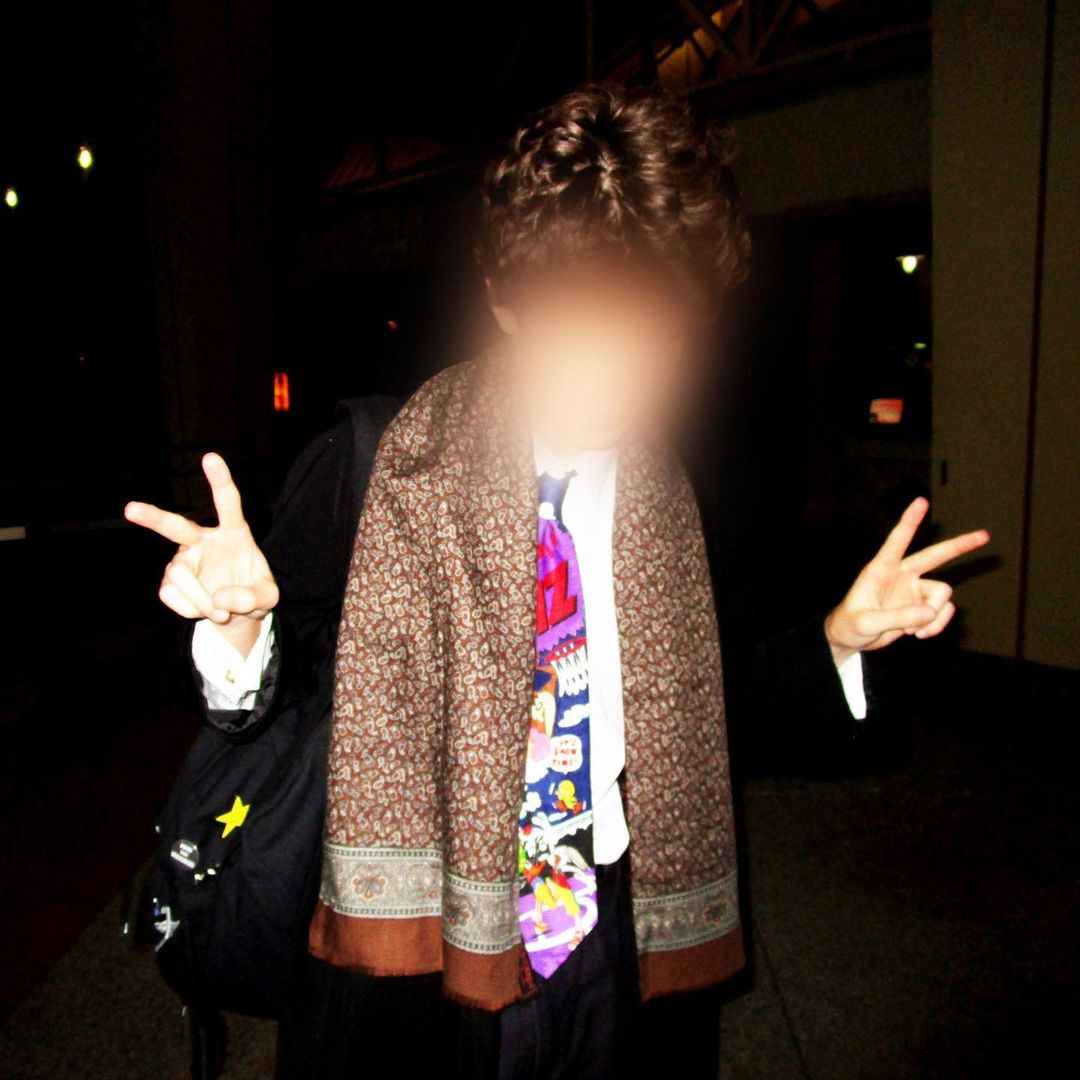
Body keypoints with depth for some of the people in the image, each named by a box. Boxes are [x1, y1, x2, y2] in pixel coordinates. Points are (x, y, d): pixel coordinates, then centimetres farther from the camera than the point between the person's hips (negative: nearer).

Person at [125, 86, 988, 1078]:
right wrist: (240, 625, -29)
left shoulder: (682, 488, -6)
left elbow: (713, 716, 5)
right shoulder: (378, 467, -14)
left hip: (631, 949, 3)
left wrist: (838, 637, -11)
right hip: (417, 943, -2)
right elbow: (270, 713, -9)